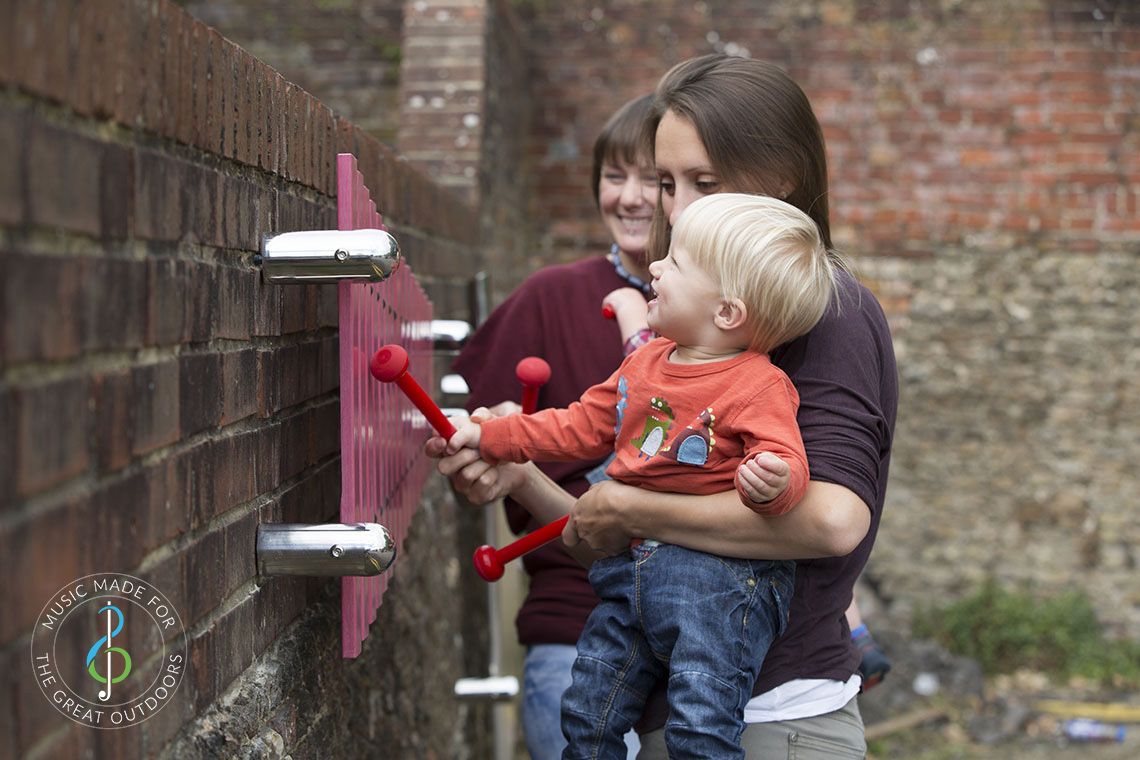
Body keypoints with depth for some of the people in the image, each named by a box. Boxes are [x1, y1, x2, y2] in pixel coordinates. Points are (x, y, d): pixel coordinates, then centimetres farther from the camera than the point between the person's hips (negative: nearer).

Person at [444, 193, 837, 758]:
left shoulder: (759, 385, -13)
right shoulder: (645, 361, 10)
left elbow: (787, 464, -20)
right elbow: (581, 427, 20)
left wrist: (772, 483, -44)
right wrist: (489, 436, 20)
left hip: (716, 578, -8)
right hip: (631, 572, 8)